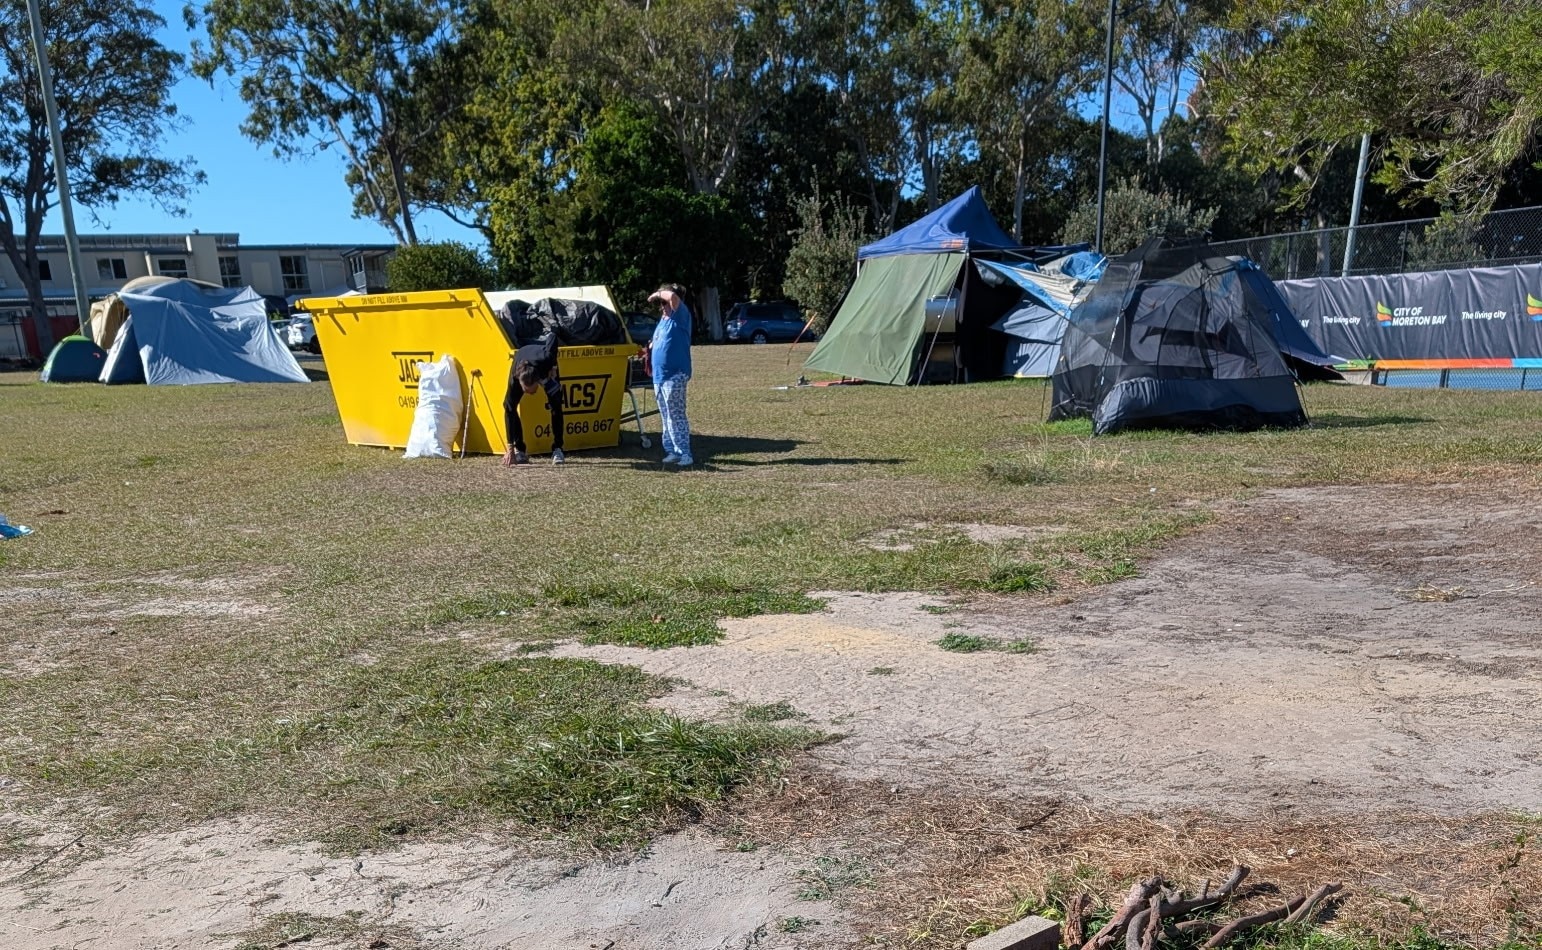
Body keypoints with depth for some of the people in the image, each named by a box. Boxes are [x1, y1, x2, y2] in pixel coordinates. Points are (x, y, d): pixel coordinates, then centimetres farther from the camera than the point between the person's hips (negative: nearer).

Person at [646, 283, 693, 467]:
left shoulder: (680, 316, -8)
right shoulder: (663, 320, 17)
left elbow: (672, 296, -26)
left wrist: (657, 294, -8)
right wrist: (649, 349, 11)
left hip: (675, 375, -9)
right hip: (659, 375, 9)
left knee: (676, 416, -11)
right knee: (667, 417, 12)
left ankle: (684, 454, -9)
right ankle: (671, 451, 18)